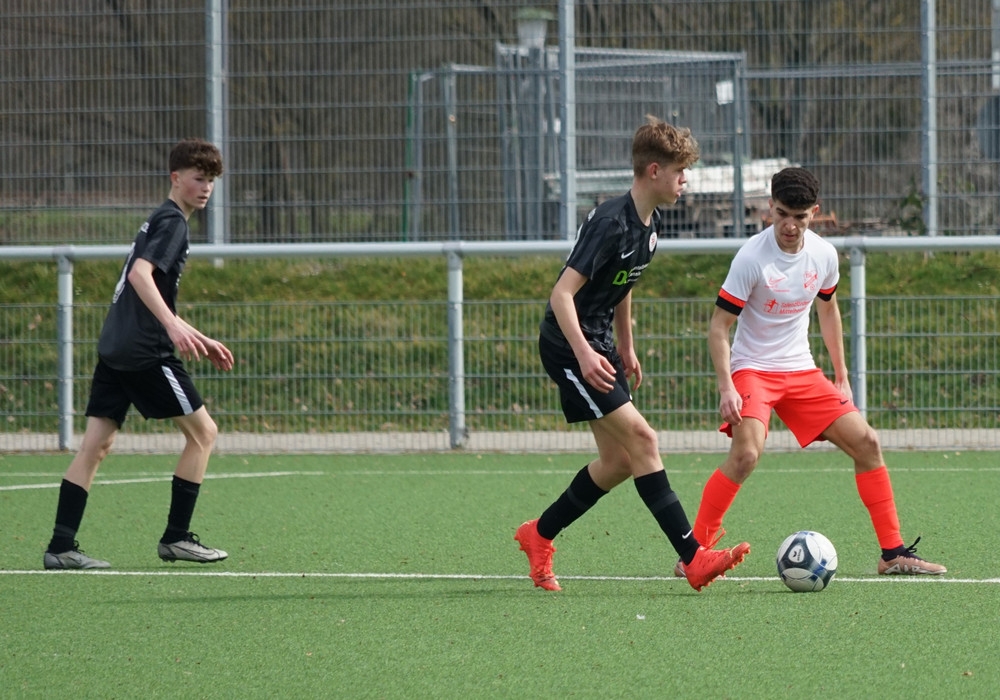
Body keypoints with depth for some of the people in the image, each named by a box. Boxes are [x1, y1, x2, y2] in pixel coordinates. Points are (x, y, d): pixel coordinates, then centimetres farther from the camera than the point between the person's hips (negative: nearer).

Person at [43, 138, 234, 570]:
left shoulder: (163, 221, 23)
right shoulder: (172, 222, -7)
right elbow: (141, 274, -24)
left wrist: (199, 340, 35)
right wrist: (174, 326, -35)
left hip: (116, 350, 9)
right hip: (147, 353, -9)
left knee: (96, 445, 2)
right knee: (203, 432, 2)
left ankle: (61, 547, -5)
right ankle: (176, 538, 4)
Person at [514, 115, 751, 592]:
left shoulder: (649, 224, 7)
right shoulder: (611, 223, -22)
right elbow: (562, 293, -26)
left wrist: (626, 349, 27)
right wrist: (583, 353, -36)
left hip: (598, 345, 10)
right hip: (569, 345, -10)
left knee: (618, 462, 9)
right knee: (641, 439, -16)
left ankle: (539, 535, 25)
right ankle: (694, 560, -19)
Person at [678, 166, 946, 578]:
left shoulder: (824, 255, -2)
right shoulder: (752, 258, -19)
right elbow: (719, 326, -15)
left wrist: (841, 377, 18)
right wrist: (726, 387, -25)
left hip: (801, 372, 6)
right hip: (752, 370, -6)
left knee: (865, 442, -1)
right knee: (747, 453, -28)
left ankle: (892, 554, 8)